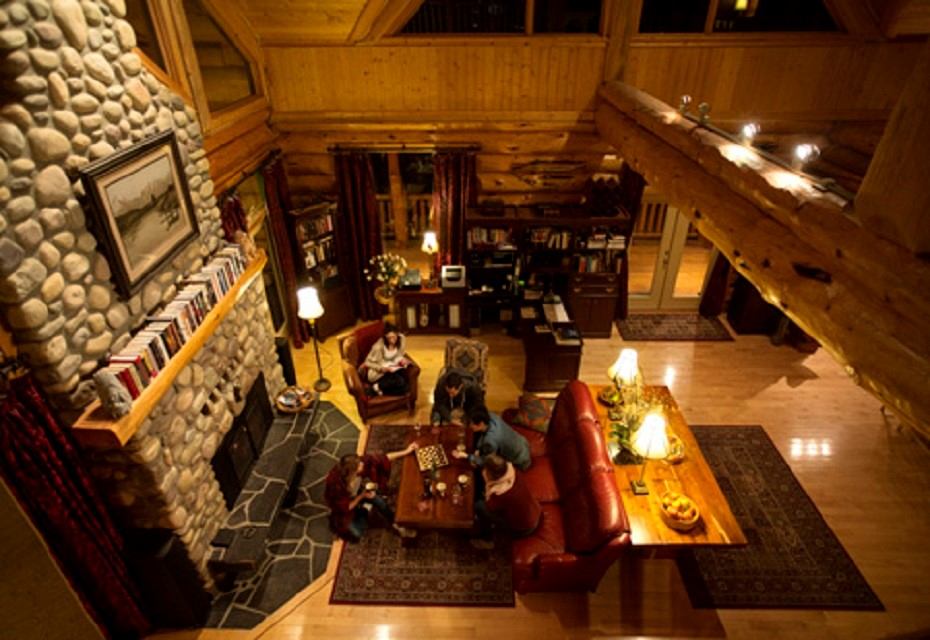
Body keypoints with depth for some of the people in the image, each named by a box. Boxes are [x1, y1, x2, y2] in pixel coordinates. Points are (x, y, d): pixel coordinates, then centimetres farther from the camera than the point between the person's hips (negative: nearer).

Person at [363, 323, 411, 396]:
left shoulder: (401, 339, -9)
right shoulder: (379, 346, -23)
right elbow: (368, 362, -11)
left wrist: (402, 360, -12)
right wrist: (381, 368, -24)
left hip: (393, 368, 7)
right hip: (378, 373, -6)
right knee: (400, 381, -30)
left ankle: (380, 389, -9)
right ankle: (378, 387, -8)